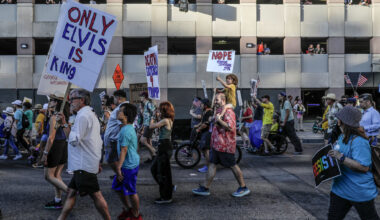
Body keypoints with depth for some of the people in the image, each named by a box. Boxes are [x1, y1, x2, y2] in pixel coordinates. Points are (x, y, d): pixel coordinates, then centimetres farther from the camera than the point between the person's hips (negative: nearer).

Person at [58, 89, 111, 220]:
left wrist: (65, 124, -14)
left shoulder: (83, 116, -14)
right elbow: (99, 142, 21)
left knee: (95, 195, -3)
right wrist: (98, 162, 24)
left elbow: (74, 140, -21)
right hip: (83, 164, 10)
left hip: (84, 165, -10)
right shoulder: (91, 114, 19)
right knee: (71, 192, 14)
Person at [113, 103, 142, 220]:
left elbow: (123, 151, -23)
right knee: (118, 187, 20)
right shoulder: (128, 128, 11)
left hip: (129, 166, -10)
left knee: (131, 191, 3)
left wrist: (118, 168, -21)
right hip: (127, 164, 10)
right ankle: (128, 209, 33)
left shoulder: (126, 130, -21)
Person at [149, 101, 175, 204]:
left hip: (165, 148, -10)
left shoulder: (165, 120, -17)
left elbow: (151, 126, -14)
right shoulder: (169, 120, 11)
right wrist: (158, 117, 12)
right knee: (154, 168, 19)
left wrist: (152, 119, 4)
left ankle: (166, 197, 9)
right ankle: (169, 187, 27)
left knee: (163, 172, -1)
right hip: (164, 147, 10)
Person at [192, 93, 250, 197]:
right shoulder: (219, 111, 16)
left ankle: (243, 188, 14)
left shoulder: (228, 111, -15)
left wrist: (219, 120, -26)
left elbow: (230, 127, -26)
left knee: (233, 166, 1)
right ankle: (205, 188, 13)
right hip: (217, 144, 10)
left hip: (225, 145, -10)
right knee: (212, 164, 8)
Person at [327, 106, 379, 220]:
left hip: (360, 192, -8)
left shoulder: (358, 141, -24)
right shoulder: (342, 137, 5)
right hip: (340, 188, 9)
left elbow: (364, 167, -29)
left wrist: (341, 157, -31)